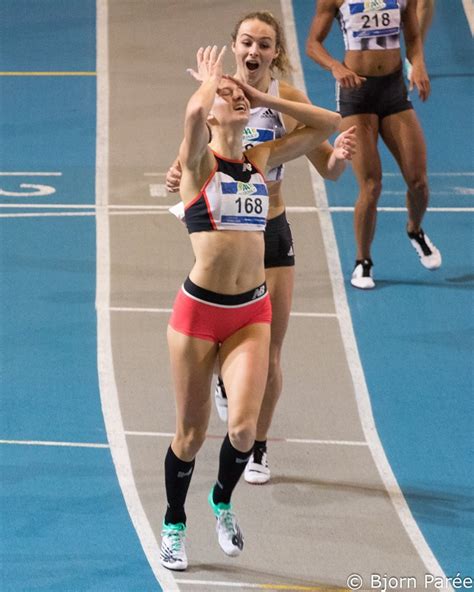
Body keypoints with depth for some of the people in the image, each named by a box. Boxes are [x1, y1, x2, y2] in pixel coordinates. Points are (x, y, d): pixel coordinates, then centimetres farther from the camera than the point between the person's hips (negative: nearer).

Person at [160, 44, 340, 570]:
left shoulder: (262, 160, 9)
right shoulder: (199, 162, -5)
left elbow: (328, 124, 8)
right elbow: (193, 114, -27)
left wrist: (265, 99, 5)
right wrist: (209, 78, -6)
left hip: (251, 314, 3)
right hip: (198, 311, -3)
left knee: (243, 427, -11)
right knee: (191, 434, 5)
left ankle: (222, 501, 20)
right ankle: (174, 526, 29)